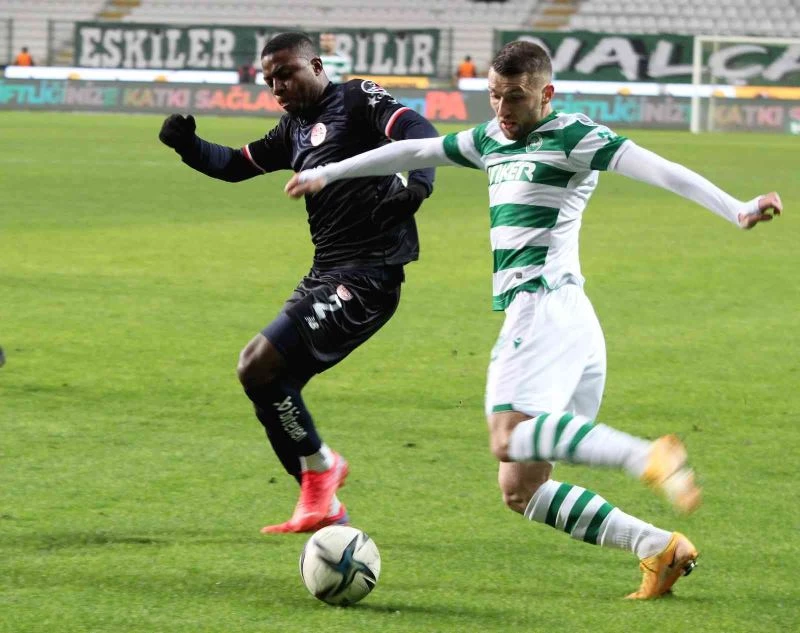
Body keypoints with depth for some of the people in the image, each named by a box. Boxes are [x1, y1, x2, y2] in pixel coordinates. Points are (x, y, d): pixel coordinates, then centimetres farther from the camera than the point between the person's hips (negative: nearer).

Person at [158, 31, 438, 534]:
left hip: (366, 274, -10)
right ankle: (325, 509, 17)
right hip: (326, 274, 10)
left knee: (259, 366, -17)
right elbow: (238, 164, 27)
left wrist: (418, 184, -39)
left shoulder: (357, 101, -5)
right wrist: (188, 146, 7)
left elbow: (418, 131, -20)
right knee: (272, 385, 9)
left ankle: (320, 466, 3)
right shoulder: (295, 128, 20)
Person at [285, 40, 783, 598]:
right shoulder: (491, 140, 21)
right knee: (519, 490, 1)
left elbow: (656, 168, -14)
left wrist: (737, 209, -27)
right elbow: (412, 152, 33)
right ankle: (660, 550, -5)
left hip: (547, 301, -9)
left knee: (509, 439, -31)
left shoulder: (572, 136, -3)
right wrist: (328, 173, 42)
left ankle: (651, 457, -40)